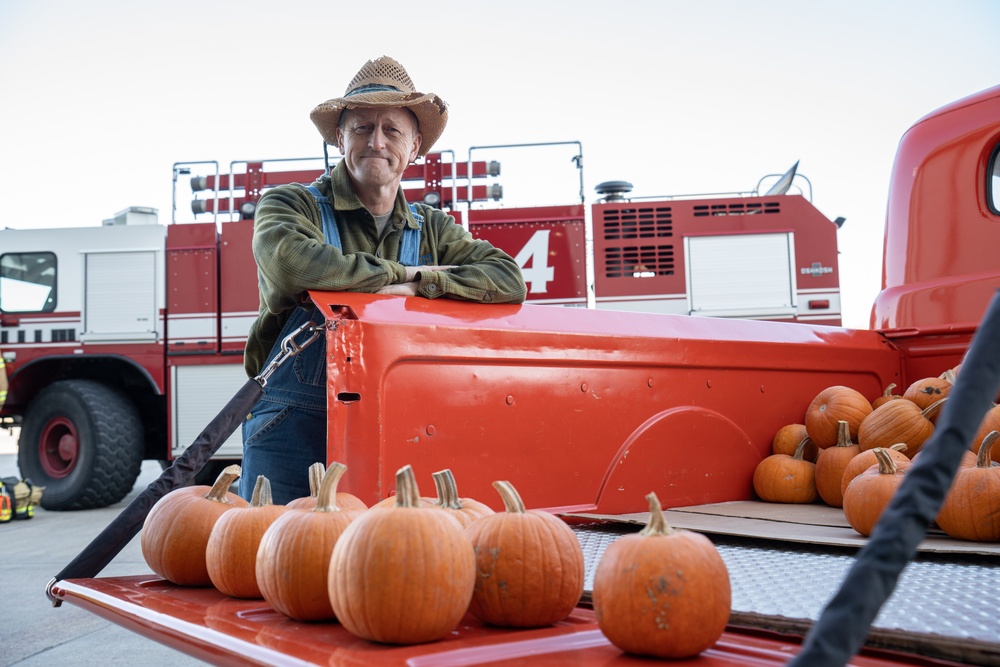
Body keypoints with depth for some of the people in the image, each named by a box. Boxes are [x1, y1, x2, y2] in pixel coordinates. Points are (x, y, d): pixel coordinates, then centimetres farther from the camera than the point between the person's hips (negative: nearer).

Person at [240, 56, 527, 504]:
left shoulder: (432, 229, 13)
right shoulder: (292, 205, 0)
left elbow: (508, 280, 1)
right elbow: (290, 263, -23)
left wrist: (418, 285, -13)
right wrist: (402, 273, -11)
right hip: (294, 430, -3)